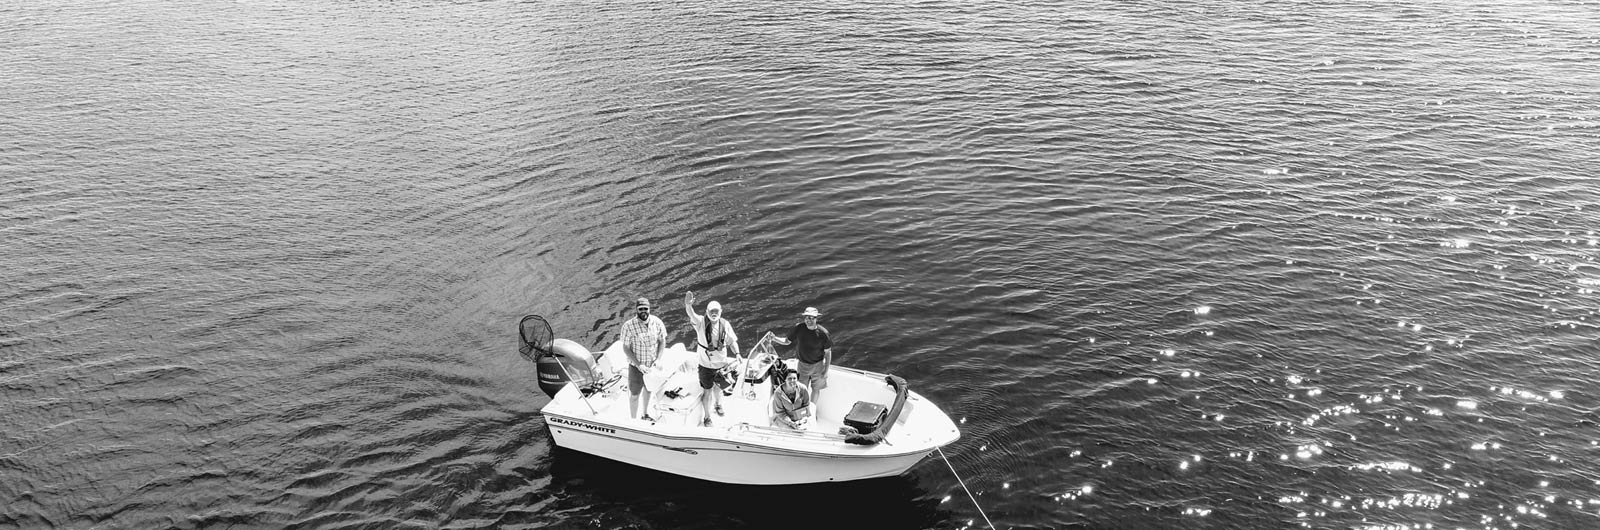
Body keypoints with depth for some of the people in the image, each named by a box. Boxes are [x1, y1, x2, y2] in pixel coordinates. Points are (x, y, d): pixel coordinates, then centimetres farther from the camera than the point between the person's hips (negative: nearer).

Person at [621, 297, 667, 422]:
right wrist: (638, 365, -21)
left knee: (648, 390, 24)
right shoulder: (628, 326, -22)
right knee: (634, 395, 8)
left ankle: (646, 415, 46)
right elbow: (625, 348, -16)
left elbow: (662, 341, -1)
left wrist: (658, 360, -13)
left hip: (652, 365, 4)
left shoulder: (657, 322, -13)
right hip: (636, 367, -4)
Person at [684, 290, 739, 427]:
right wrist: (688, 305, -63)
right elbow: (691, 314, -41)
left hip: (721, 363, 3)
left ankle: (718, 404, 56)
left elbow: (732, 341, 3)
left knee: (719, 387, 25)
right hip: (706, 364, -3)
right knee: (707, 391, 8)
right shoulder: (701, 322, -20)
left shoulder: (725, 324, -10)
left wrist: (737, 354, -10)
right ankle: (707, 417, 28)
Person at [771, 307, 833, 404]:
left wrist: (826, 371, -7)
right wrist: (774, 338, -20)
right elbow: (787, 341, -2)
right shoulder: (798, 328, -15)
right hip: (802, 364, 1)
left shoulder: (823, 333, -19)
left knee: (816, 389, 14)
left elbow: (828, 352, -9)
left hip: (817, 365, -1)